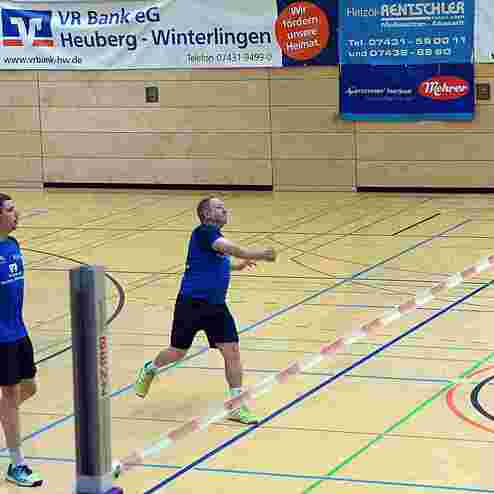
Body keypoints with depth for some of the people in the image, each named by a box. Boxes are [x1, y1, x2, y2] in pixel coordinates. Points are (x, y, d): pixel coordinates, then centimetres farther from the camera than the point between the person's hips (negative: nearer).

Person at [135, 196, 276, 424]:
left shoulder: (216, 236, 13)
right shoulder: (204, 232, -15)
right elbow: (230, 249, -31)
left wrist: (238, 265, 24)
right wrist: (260, 254, -33)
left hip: (216, 306, 7)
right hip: (191, 303, -7)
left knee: (232, 351, -6)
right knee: (177, 352, 9)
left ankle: (237, 405, 0)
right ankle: (149, 370, 42)